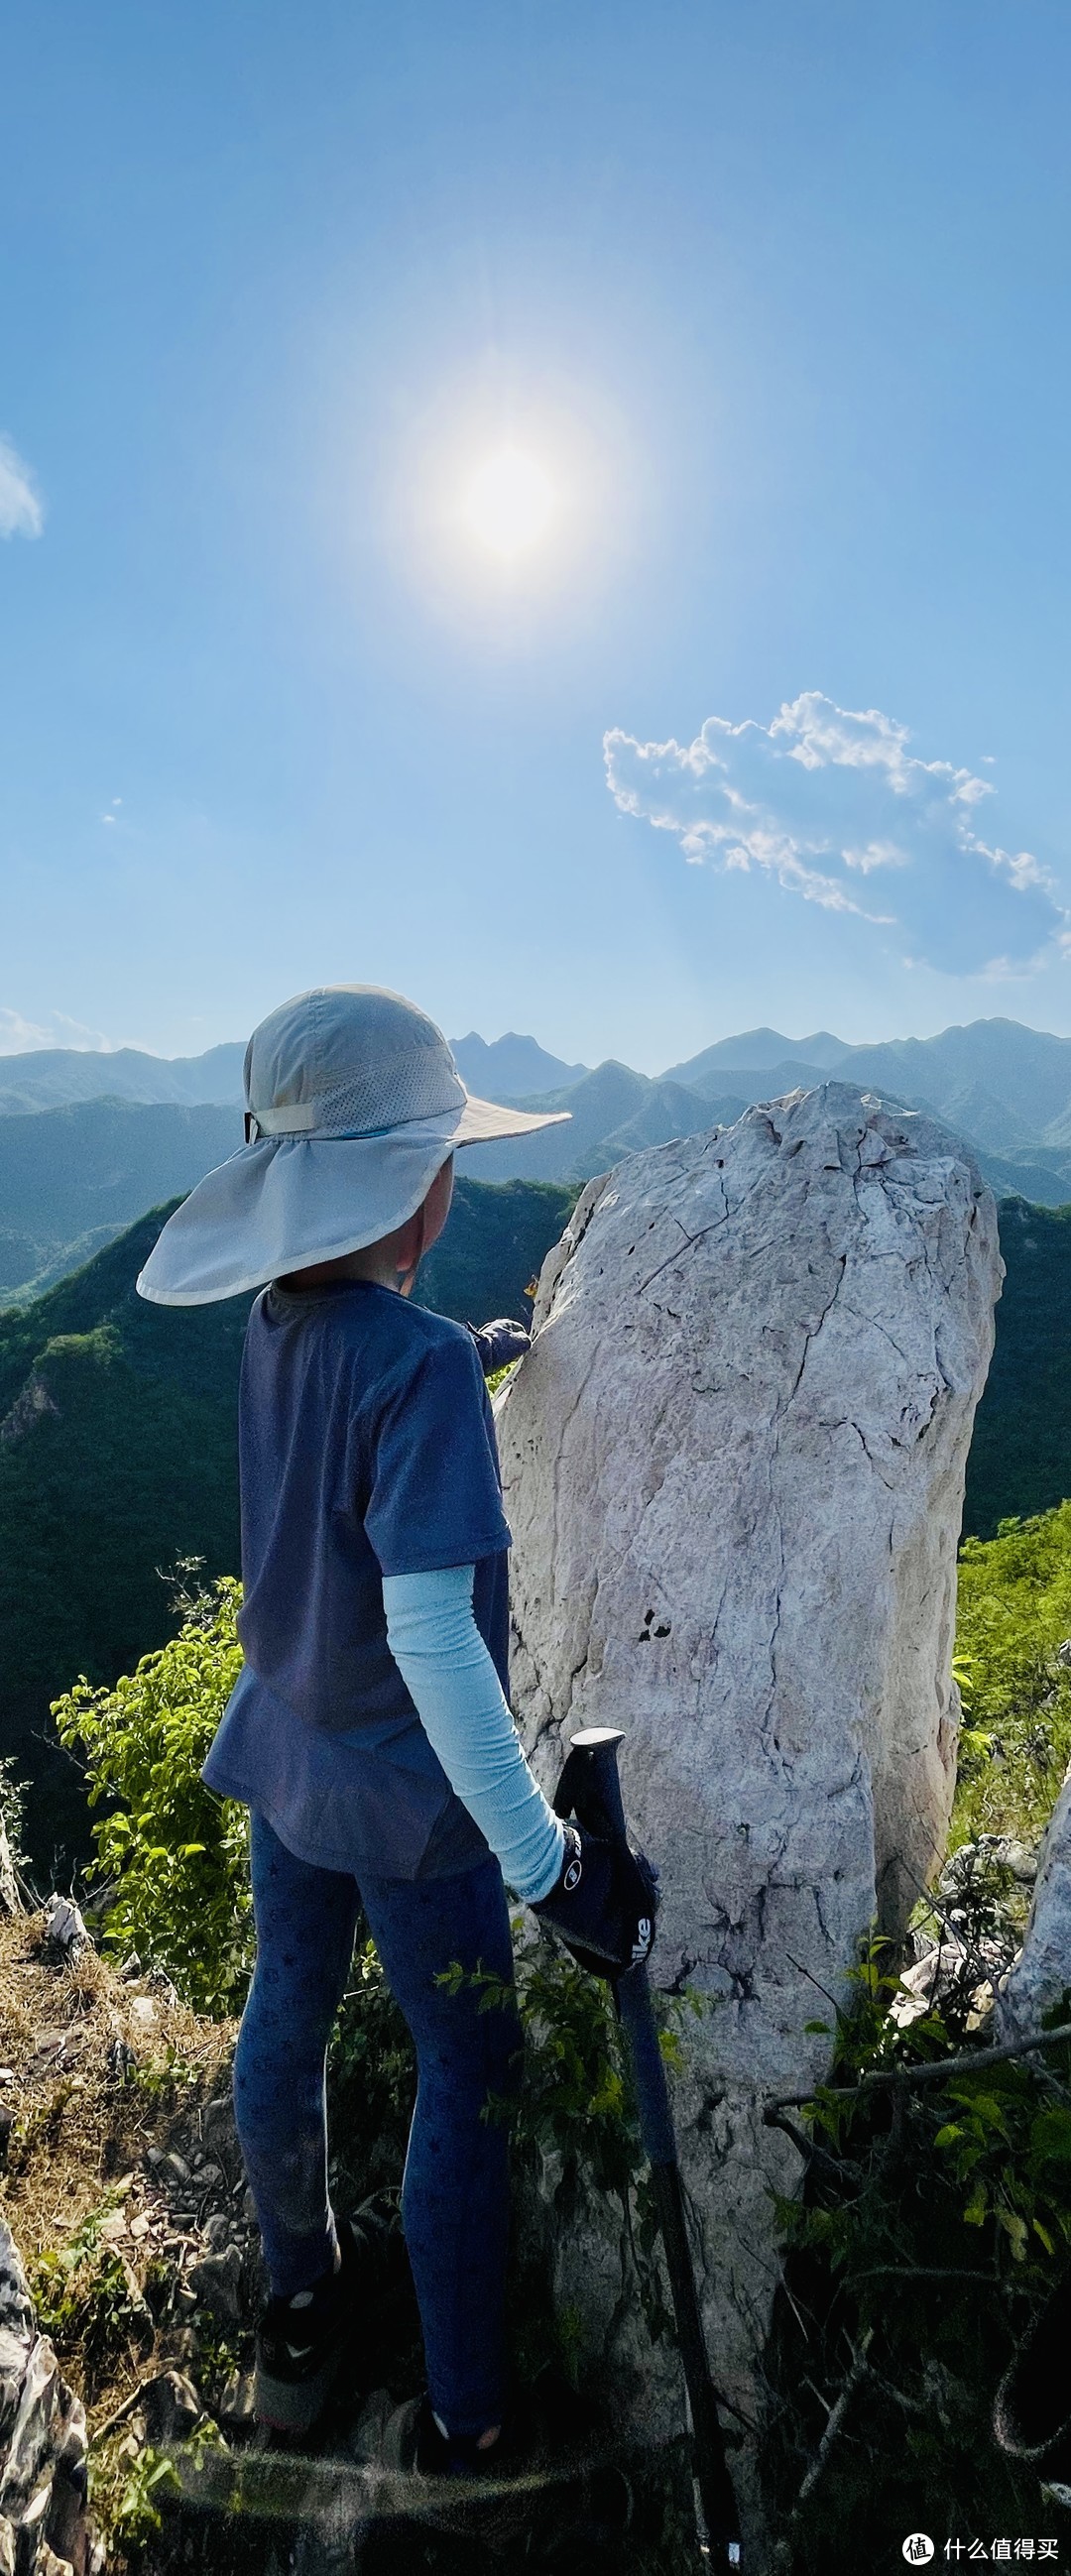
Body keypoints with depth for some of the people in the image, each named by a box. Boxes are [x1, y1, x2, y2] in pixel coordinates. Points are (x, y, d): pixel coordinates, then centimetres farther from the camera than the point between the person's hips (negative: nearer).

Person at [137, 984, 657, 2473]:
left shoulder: (275, 1326, -5)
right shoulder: (418, 1364, -29)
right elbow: (430, 1632, -33)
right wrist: (547, 1860, -30)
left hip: (283, 1755, 8)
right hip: (407, 1791, -7)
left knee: (285, 2026, 26)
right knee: (467, 2078, 15)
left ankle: (302, 2311, 53)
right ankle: (463, 2427, 36)